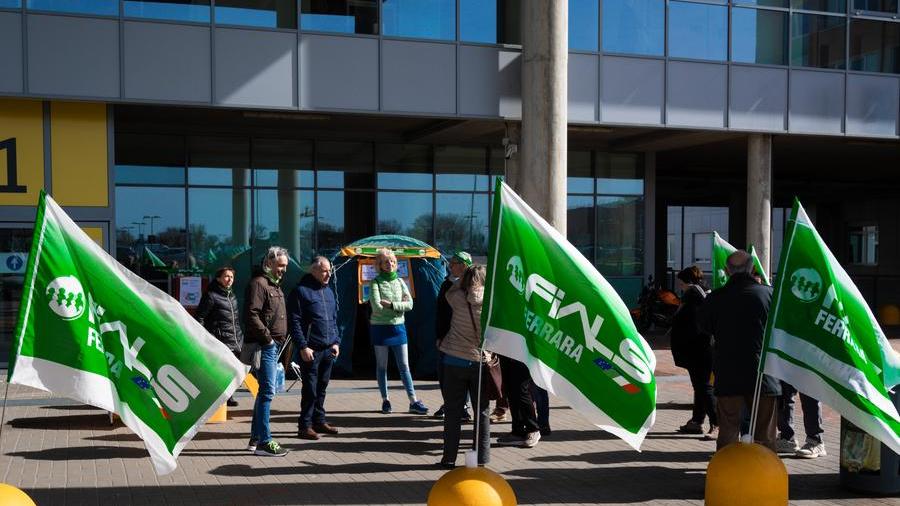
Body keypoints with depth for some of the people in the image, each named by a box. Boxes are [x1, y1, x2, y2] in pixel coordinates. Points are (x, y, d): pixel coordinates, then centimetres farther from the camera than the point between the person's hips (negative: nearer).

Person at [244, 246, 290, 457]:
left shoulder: (275, 284, 20)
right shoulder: (258, 283, -11)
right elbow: (252, 315, -21)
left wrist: (282, 339, 14)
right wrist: (268, 338, -18)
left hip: (274, 346, 10)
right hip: (265, 346, -10)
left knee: (265, 392, 13)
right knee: (267, 392, -9)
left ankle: (255, 438, 21)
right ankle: (264, 441, -6)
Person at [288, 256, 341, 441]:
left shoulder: (328, 292, 16)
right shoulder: (300, 291, -8)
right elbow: (294, 322, -11)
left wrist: (336, 342, 11)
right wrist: (303, 347, -16)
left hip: (328, 350, 7)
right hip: (311, 351, -7)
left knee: (321, 388, 14)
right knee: (310, 389, -3)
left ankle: (319, 421, 24)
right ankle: (305, 426, 5)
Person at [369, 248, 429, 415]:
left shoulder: (400, 282, 7)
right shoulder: (376, 283, -6)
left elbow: (410, 304, -3)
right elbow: (377, 307, -17)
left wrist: (390, 304, -14)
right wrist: (398, 305, -11)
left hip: (398, 328, 3)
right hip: (380, 328, -3)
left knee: (404, 366, 3)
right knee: (381, 366, 6)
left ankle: (413, 401, 3)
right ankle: (385, 400, 16)